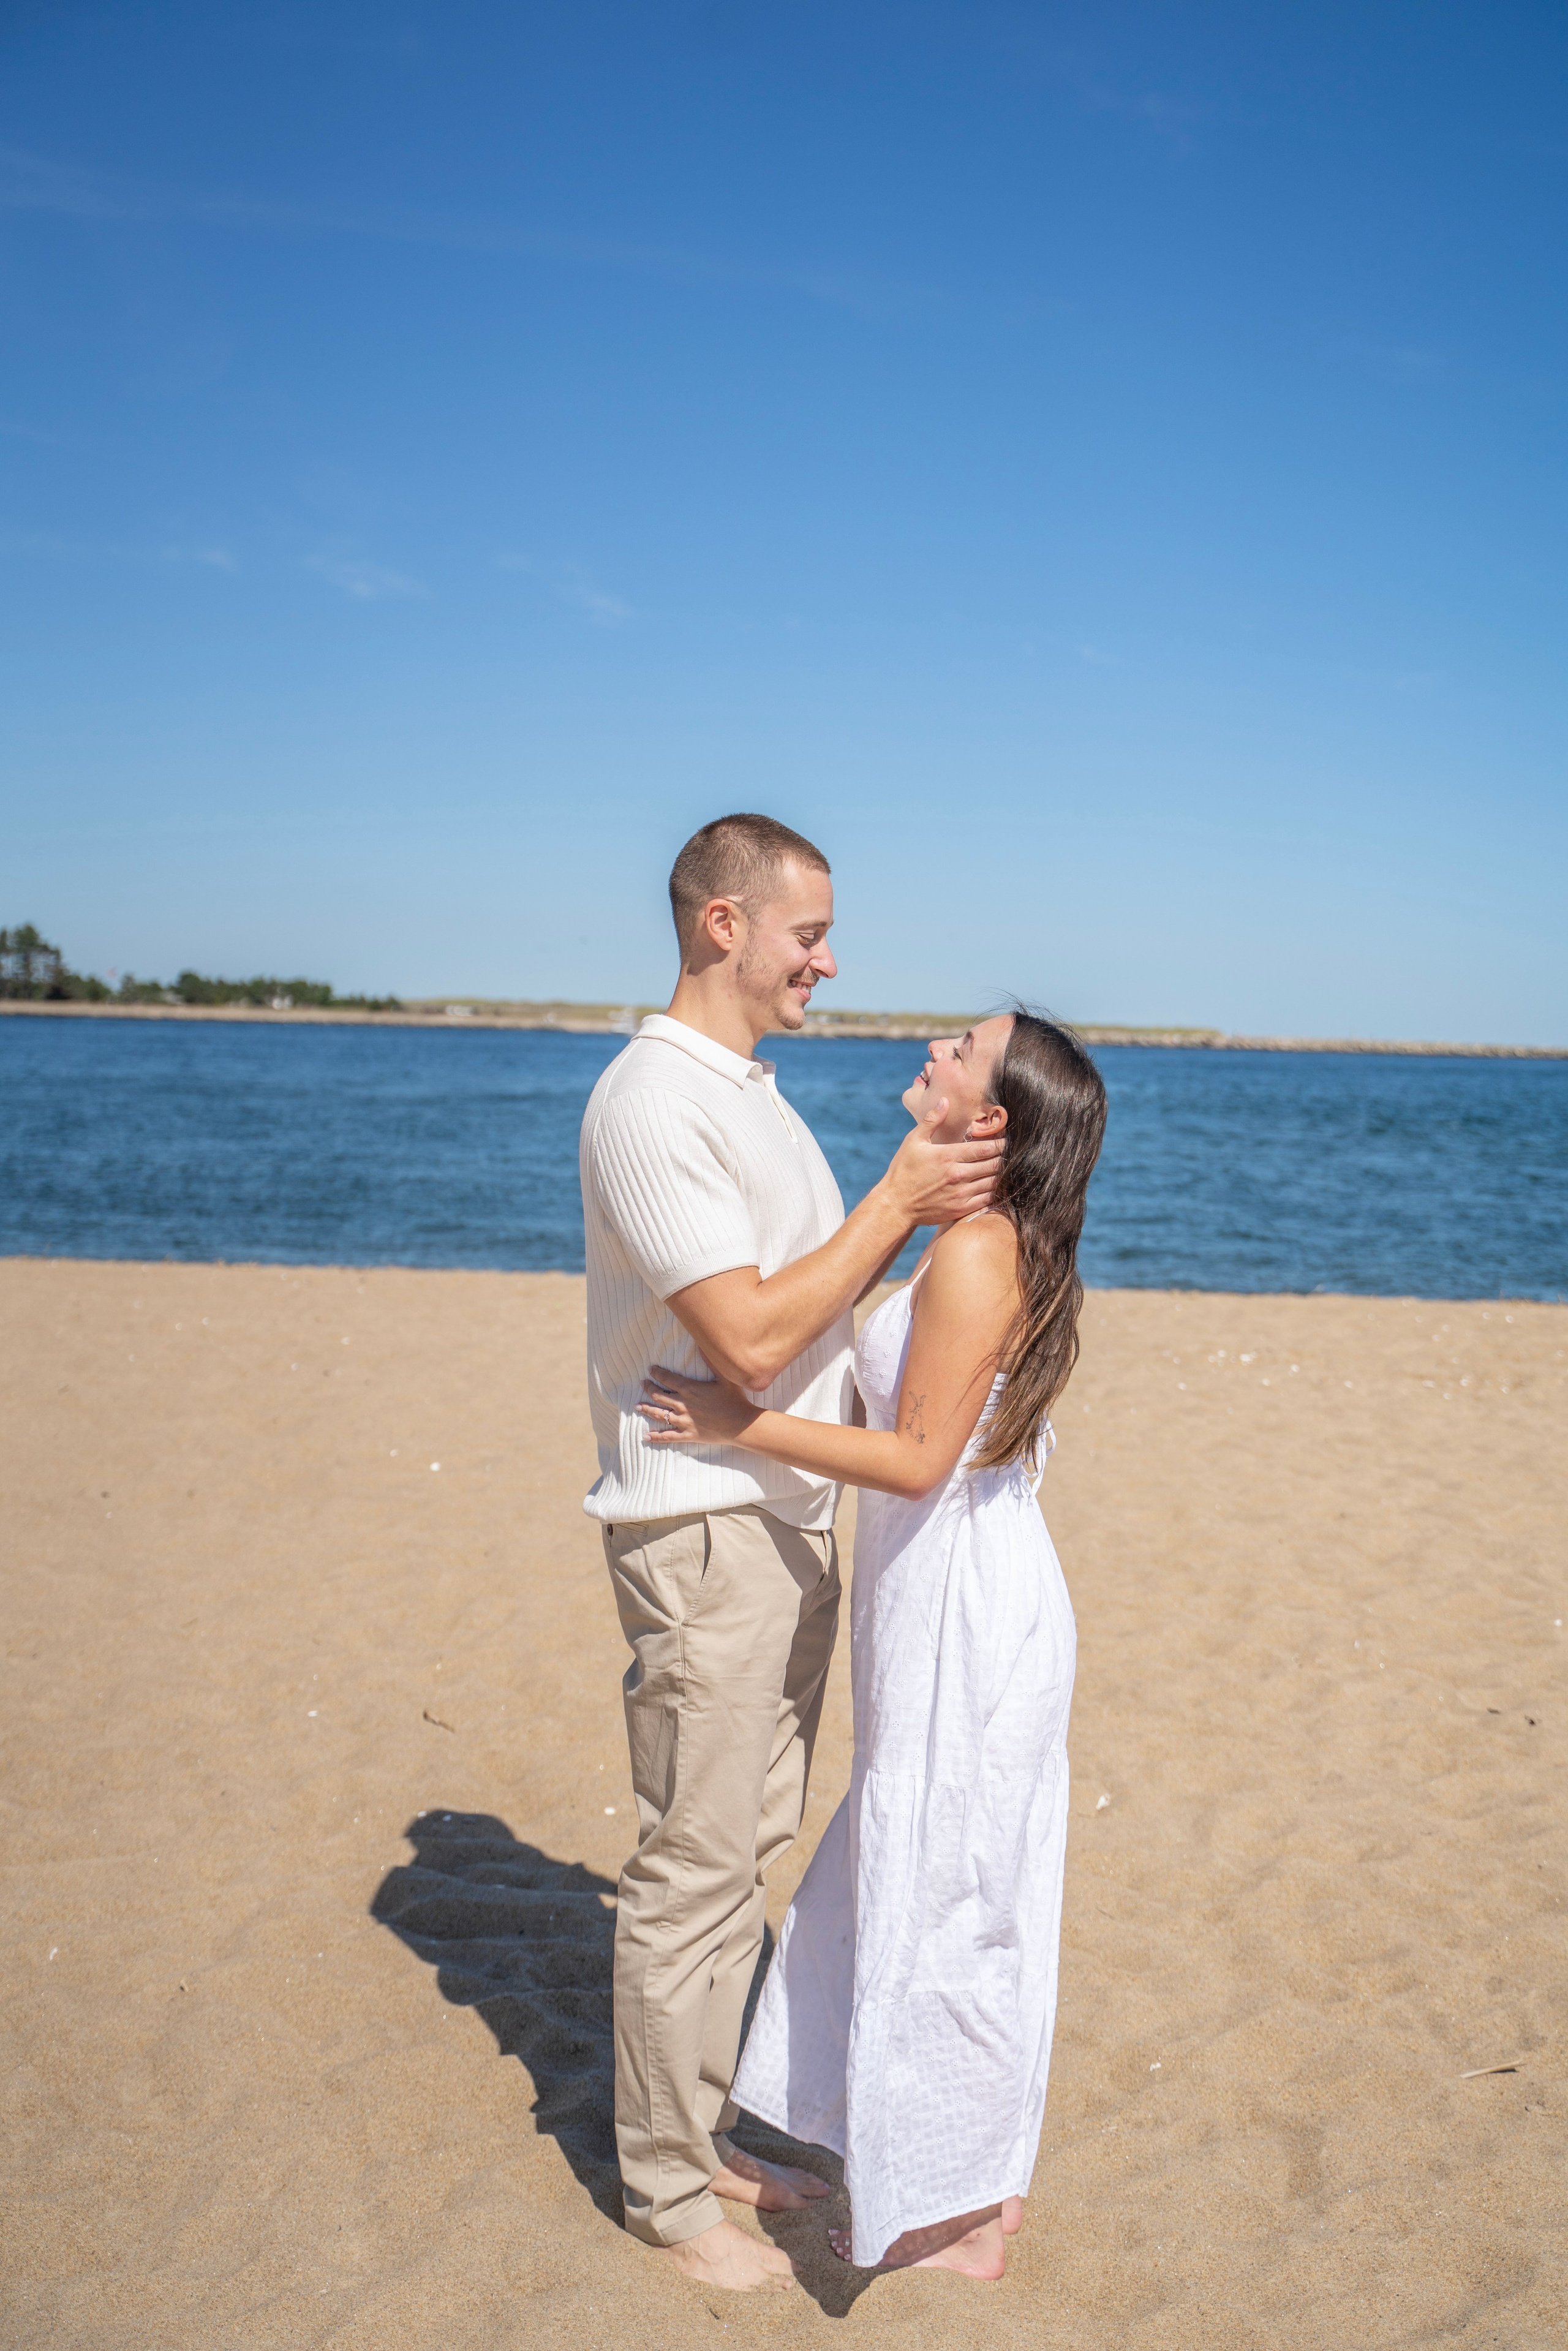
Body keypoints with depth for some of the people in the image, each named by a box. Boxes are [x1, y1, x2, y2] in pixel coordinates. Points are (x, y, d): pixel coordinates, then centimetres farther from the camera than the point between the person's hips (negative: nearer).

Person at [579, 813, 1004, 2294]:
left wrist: (918, 1202, 2)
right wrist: (896, 1201, -17)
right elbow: (751, 1340, -23)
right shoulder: (650, 1103, -18)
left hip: (788, 1521, 9)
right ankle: (666, 2188, 21)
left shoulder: (753, 1091, 13)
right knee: (691, 1869, 3)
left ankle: (705, 2132, 33)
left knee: (744, 1853, 18)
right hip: (701, 1533, -9)